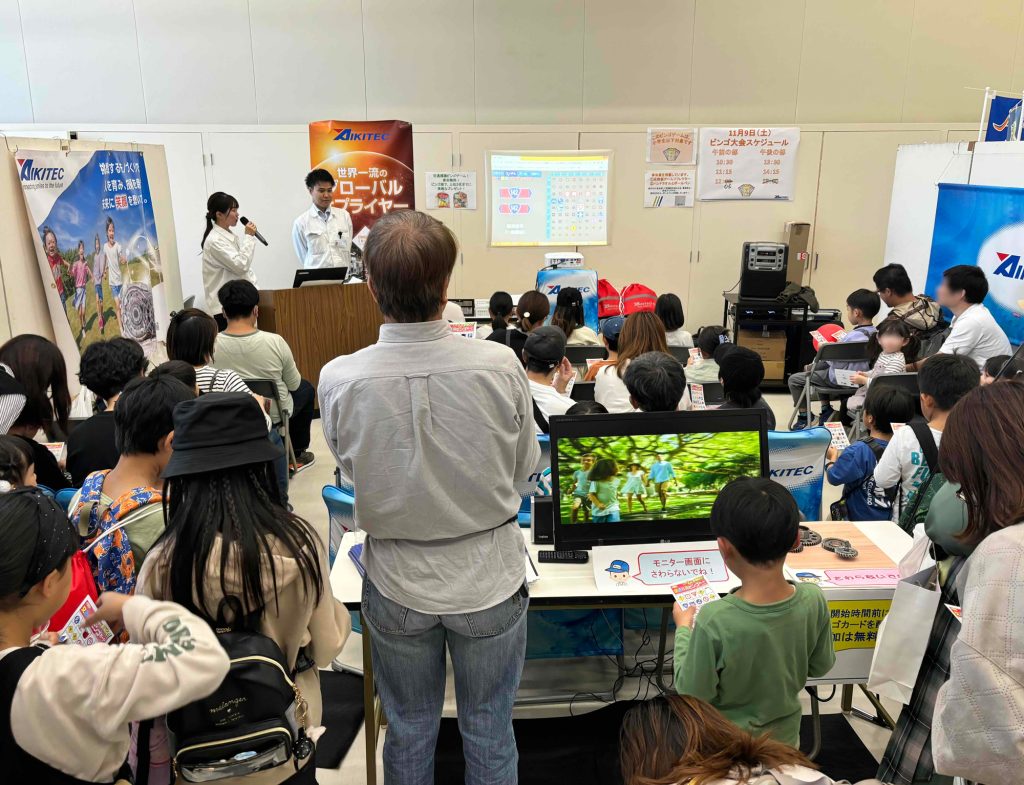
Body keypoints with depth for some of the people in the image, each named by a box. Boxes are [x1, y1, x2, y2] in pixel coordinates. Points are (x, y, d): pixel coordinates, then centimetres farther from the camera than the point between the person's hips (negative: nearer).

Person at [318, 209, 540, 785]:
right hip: (489, 581, 0)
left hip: (398, 586, 1)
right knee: (490, 730, 22)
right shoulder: (500, 365, -22)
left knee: (409, 731, 24)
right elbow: (525, 466, -5)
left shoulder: (340, 380, -20)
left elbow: (351, 473, -1)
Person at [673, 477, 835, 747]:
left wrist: (683, 629, -9)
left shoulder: (714, 621, -36)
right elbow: (821, 666, -4)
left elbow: (693, 693, -20)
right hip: (785, 740, 3)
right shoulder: (813, 601, -23)